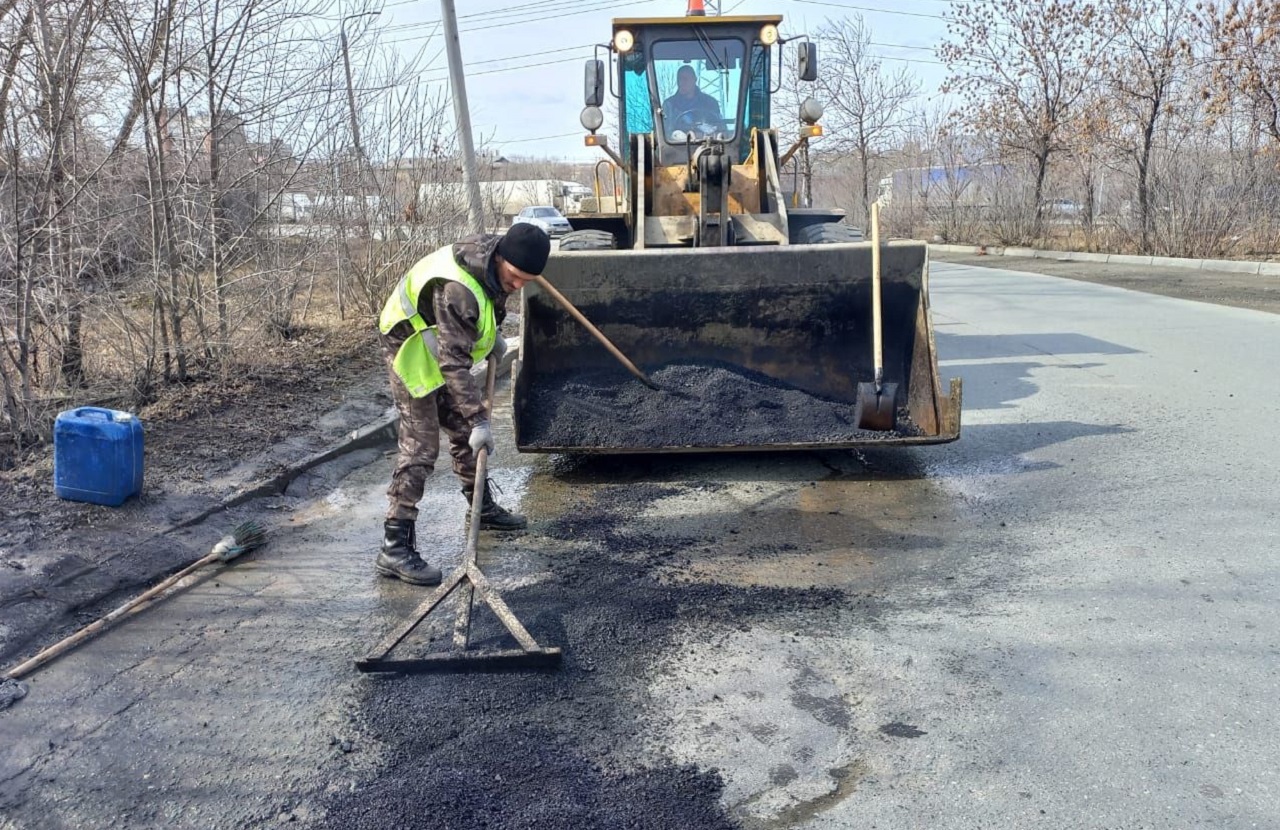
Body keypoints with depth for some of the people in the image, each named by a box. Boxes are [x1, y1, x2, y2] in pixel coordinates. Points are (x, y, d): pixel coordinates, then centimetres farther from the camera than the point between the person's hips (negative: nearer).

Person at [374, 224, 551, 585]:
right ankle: (395, 546, -12)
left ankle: (482, 508, 37)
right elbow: (454, 364, -38)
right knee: (420, 447, -14)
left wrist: (493, 334, 13)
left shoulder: (493, 249, -11)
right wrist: (479, 418, -38)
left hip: (440, 348, 9)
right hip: (412, 351, -9)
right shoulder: (457, 290, -38)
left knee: (463, 430, 18)